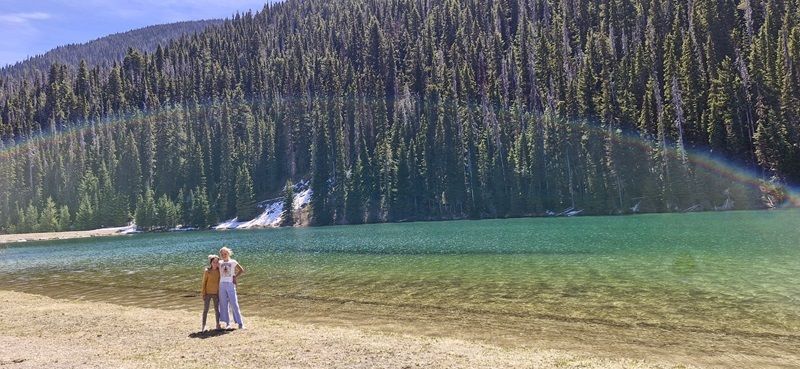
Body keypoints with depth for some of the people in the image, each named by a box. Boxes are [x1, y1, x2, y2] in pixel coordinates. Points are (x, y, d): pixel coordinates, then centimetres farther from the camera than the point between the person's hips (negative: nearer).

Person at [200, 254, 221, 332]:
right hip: (208, 293, -2)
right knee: (205, 309, 2)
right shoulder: (207, 271, -8)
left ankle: (218, 325, 15)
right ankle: (203, 326, 7)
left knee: (217, 309, 7)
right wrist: (203, 294, -7)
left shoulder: (219, 271, -1)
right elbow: (204, 283, -5)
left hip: (216, 293, 3)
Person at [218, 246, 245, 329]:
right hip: (222, 285, 3)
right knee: (223, 304, 3)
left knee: (234, 304, -6)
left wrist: (235, 277, -1)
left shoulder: (233, 262, 3)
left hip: (230, 284, -3)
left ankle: (240, 323, -2)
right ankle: (227, 323, 11)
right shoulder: (220, 263, 11)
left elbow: (241, 270, 7)